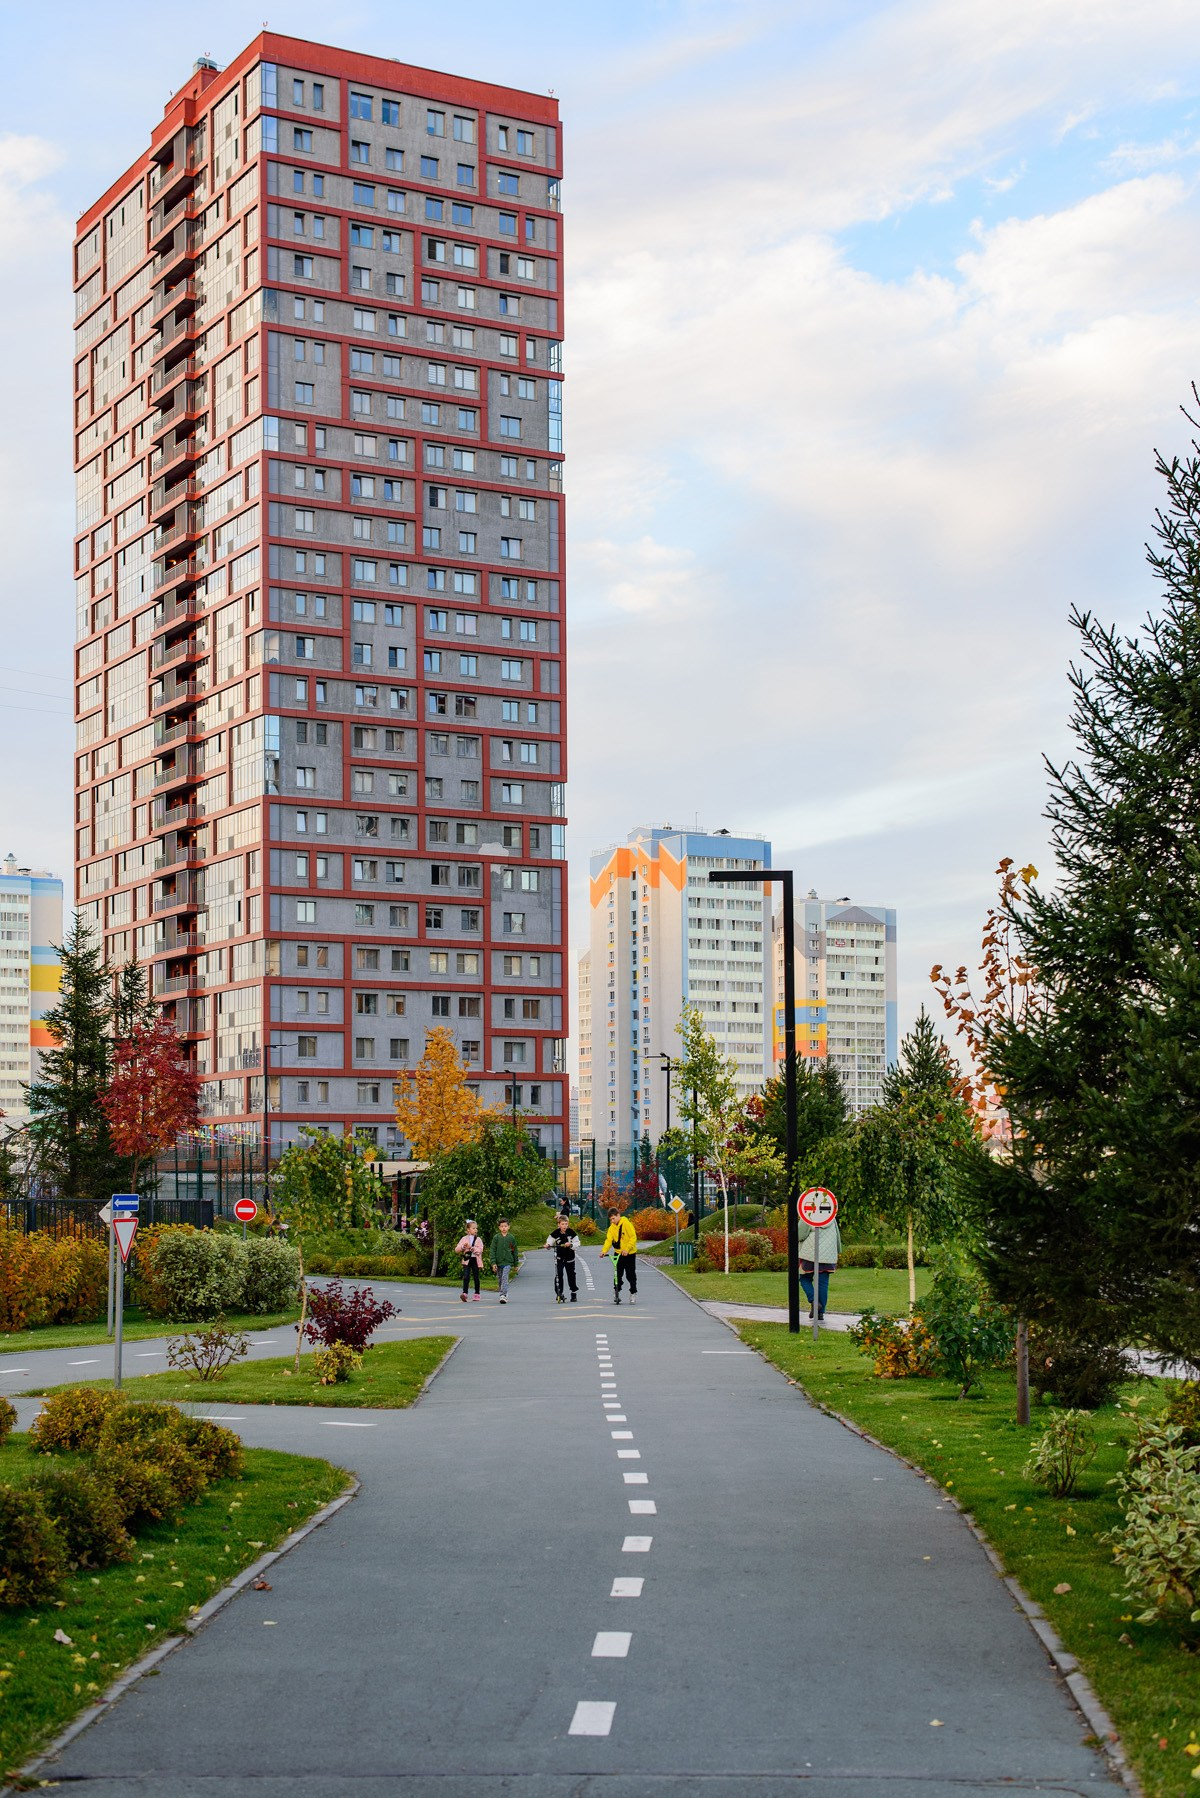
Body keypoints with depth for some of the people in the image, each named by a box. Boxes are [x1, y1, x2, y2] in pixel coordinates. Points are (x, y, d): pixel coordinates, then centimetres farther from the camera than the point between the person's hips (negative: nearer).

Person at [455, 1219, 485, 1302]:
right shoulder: (464, 1239, 7)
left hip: (475, 1260, 0)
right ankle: (464, 1293, -19)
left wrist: (471, 1248, -19)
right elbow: (456, 1250, 4)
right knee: (466, 1277, -13)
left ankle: (477, 1294, 17)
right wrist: (463, 1247, -15)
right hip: (467, 1260, 0)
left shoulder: (478, 1239, 4)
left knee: (476, 1277, 6)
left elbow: (480, 1250, -9)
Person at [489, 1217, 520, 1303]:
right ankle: (504, 1295, 25)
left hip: (508, 1262, -2)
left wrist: (516, 1264, 12)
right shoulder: (496, 1238, 0)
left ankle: (503, 1296, -23)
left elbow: (515, 1251, 10)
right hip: (498, 1263, 2)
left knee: (505, 1278, -17)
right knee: (500, 1280, 10)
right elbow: (492, 1251, -1)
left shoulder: (511, 1238, 2)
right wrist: (493, 1263, -10)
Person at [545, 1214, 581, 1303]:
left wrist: (570, 1245, -26)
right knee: (558, 1275, -12)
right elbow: (550, 1241, -7)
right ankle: (558, 1294, -7)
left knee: (571, 1275, 11)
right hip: (559, 1258, -1)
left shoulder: (571, 1232, -10)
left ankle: (574, 1293, 27)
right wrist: (548, 1245, -29)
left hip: (569, 1257, 1)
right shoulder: (555, 1233, -10)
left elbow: (577, 1243, -8)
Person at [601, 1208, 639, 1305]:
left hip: (629, 1254, -4)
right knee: (617, 1275, 4)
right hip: (618, 1253, 4)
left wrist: (627, 1249, -26)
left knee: (630, 1275, 1)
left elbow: (633, 1238, -16)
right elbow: (609, 1239, -4)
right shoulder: (612, 1227, 2)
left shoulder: (626, 1224, -13)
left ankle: (633, 1294, 12)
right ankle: (616, 1293, 13)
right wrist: (604, 1250, -20)